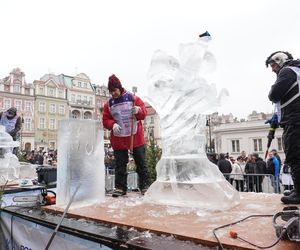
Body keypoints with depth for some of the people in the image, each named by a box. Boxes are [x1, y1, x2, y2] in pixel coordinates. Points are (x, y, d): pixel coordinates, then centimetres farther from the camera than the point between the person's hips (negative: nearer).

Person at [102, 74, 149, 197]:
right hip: (118, 140, 2)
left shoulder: (133, 98, 0)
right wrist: (113, 125, -15)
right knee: (120, 165, 5)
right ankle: (120, 187, 16)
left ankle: (144, 186, 16)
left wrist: (138, 111, -25)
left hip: (136, 137, -1)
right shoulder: (108, 104, 6)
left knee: (141, 163, 5)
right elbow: (105, 120, 6)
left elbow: (144, 113, -2)